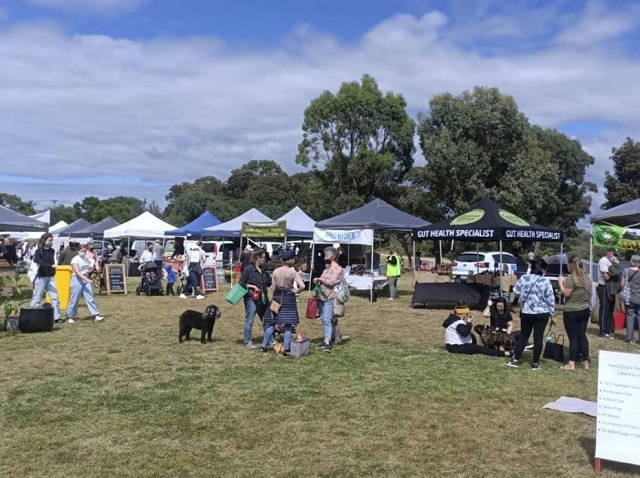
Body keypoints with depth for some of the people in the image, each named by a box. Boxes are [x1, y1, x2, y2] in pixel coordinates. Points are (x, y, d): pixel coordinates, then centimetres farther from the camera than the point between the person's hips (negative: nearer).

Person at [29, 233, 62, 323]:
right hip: (41, 277, -5)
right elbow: (39, 261, -24)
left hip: (50, 277, 5)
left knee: (55, 298, 0)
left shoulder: (52, 251, 11)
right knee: (37, 298, 0)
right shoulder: (39, 251, -7)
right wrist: (51, 265, -34)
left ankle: (56, 317, 4)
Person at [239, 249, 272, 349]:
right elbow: (241, 284, -9)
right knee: (249, 321, -1)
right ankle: (248, 342, 8)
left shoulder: (263, 271, 12)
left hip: (263, 299, 7)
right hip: (251, 299, -7)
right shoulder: (248, 269, -9)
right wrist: (252, 286, -19)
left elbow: (269, 282, 16)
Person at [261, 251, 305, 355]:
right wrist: (295, 291, -2)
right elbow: (302, 286, -18)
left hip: (277, 298, 3)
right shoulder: (293, 272, -8)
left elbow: (273, 288, 1)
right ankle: (286, 349, 2)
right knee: (288, 325, 4)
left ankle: (264, 346, 16)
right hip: (289, 299, -2)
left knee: (271, 323, 11)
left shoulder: (275, 271, 0)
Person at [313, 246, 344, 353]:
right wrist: (317, 281, 4)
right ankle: (327, 339, 18)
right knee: (324, 319, 10)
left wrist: (320, 279, -6)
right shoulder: (327, 268, 19)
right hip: (321, 297, 8)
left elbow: (332, 282, -16)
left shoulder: (338, 269, -6)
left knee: (327, 320, -13)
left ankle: (327, 343, -15)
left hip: (330, 298, -8)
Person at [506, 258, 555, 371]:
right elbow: (550, 298, -8)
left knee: (523, 336, 15)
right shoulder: (545, 281, -11)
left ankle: (515, 359, 13)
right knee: (538, 338, 4)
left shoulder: (523, 278, -2)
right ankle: (535, 363, 10)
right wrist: (551, 312, 4)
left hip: (526, 312, 3)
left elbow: (516, 292, 9)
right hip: (542, 313, -3)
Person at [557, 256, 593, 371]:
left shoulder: (571, 278, -16)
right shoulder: (586, 277, 8)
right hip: (585, 310, 7)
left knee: (573, 337, -3)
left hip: (571, 312, -7)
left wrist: (561, 282, -6)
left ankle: (571, 364, -1)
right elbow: (589, 292, 18)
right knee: (582, 336, 13)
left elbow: (566, 293, -16)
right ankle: (586, 362, 16)